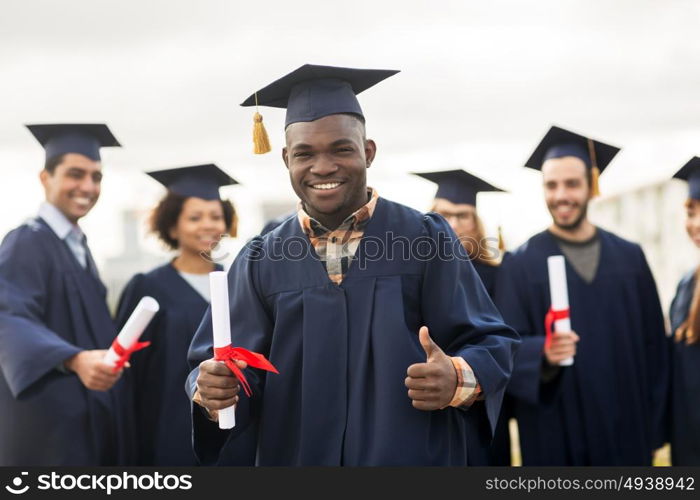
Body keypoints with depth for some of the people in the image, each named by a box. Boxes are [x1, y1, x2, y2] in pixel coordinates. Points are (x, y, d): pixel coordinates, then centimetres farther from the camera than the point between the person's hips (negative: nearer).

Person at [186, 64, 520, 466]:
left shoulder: (427, 239, -7)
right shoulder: (262, 262, -1)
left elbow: (492, 344, -7)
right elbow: (233, 369, -4)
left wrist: (458, 380, -27)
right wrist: (213, 389, -26)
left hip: (414, 460, -1)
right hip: (295, 455, 2)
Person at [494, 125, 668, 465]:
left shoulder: (630, 258, 6)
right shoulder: (520, 264, -2)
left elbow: (653, 345, 7)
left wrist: (653, 427, 3)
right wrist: (542, 353, -31)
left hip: (625, 434, 3)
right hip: (554, 438, -3)